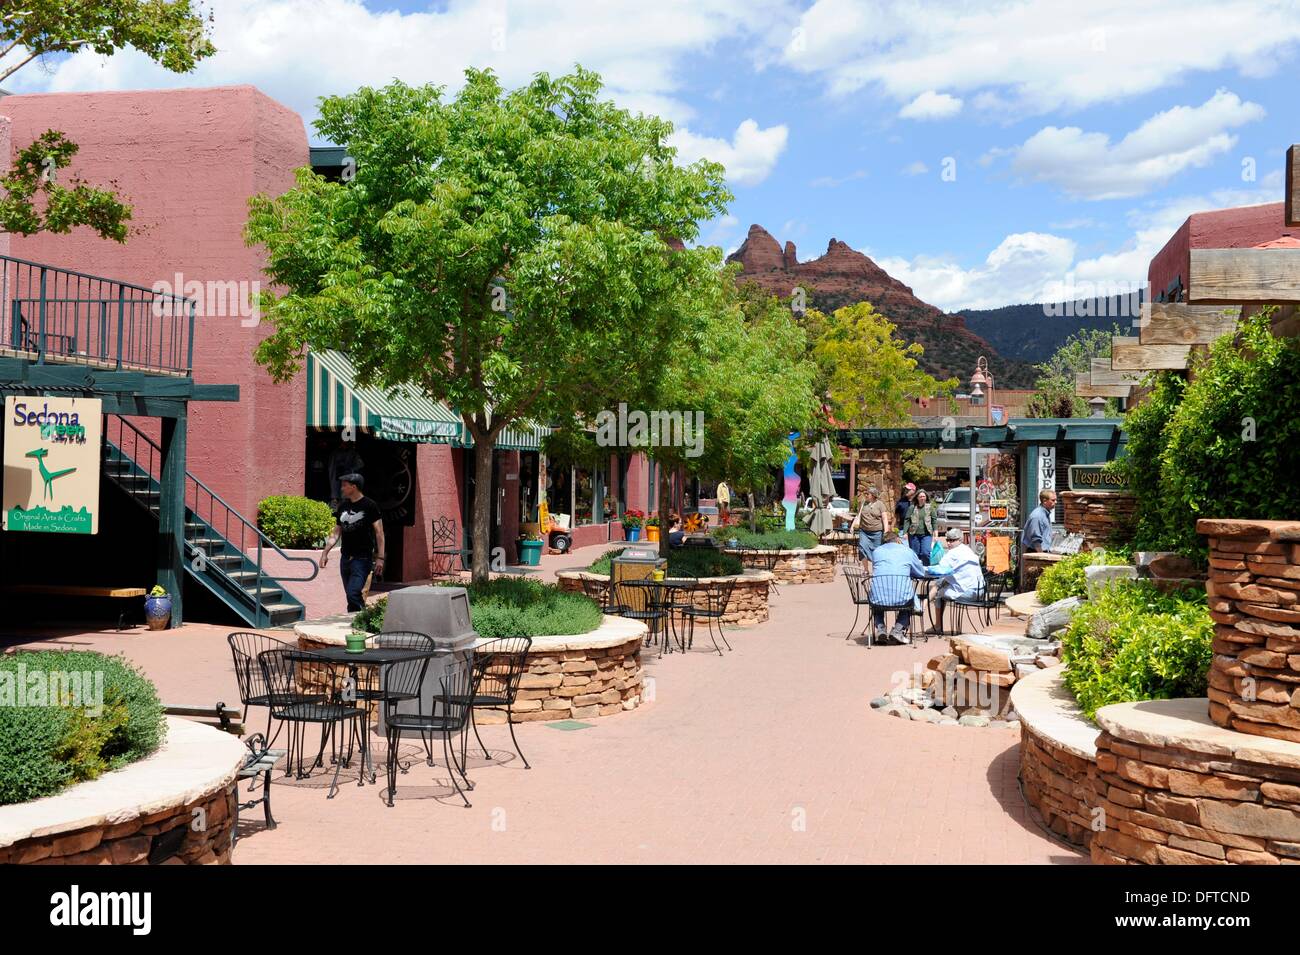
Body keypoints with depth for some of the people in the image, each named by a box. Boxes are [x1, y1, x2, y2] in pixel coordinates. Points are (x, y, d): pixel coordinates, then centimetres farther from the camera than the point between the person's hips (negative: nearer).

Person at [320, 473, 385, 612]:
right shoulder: (343, 506, 13)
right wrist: (325, 552, 10)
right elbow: (336, 532, 19)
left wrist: (380, 557, -12)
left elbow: (379, 532, -6)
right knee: (351, 596, 9)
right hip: (345, 558, 7)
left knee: (353, 594, -18)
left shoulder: (369, 506, -5)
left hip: (362, 558, -7)